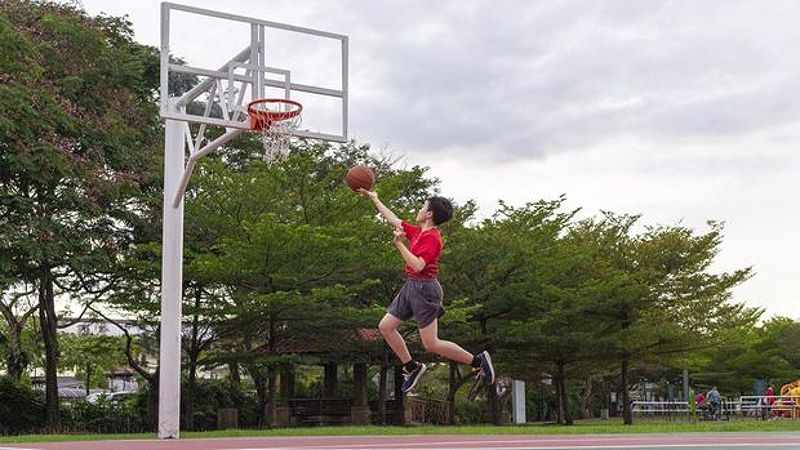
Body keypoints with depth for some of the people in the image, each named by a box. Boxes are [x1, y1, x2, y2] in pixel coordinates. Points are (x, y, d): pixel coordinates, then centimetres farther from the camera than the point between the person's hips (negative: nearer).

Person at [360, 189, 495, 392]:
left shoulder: (432, 237, -16)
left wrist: (400, 244, -21)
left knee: (431, 344, -9)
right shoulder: (417, 231, 11)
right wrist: (375, 199, 29)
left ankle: (478, 360, 4)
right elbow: (394, 220, 23)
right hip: (410, 286, 9)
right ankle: (412, 367, 19)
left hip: (424, 288, -9)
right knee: (385, 327, 9)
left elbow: (417, 266, -25)